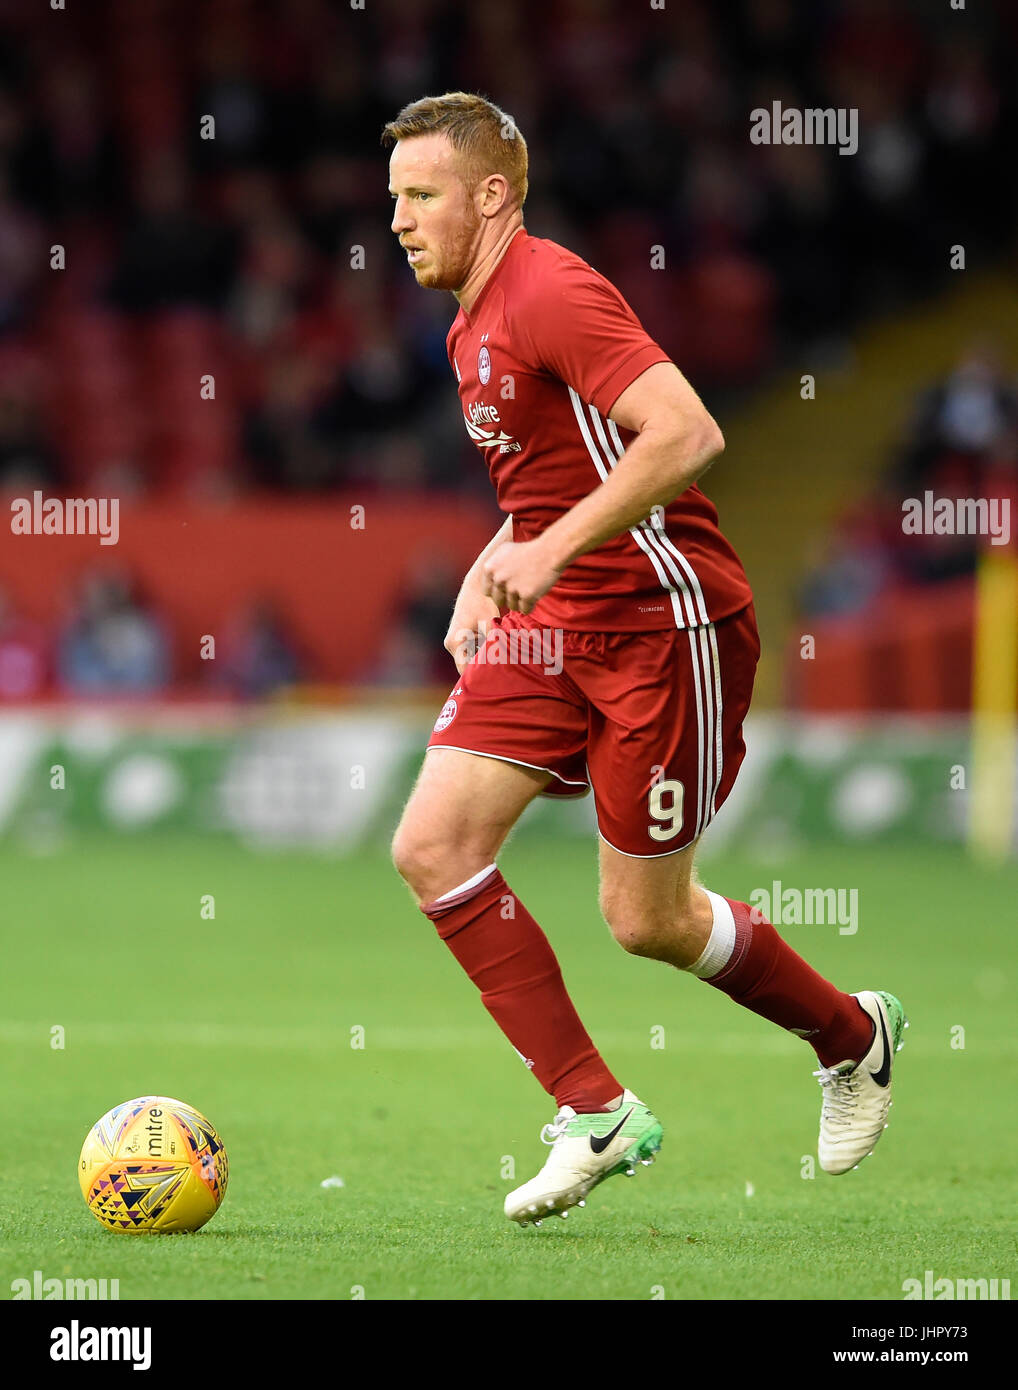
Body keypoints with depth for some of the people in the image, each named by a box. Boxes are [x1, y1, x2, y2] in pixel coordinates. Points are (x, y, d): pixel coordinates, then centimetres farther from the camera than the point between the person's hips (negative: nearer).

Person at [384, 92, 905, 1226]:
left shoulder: (551, 293, -16)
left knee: (644, 920, -2)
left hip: (664, 627, -9)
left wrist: (551, 550, -29)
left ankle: (853, 1036, 25)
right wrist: (486, 575, 14)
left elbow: (685, 433, -27)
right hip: (554, 631, 9)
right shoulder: (475, 324, 15)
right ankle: (597, 1115, -1)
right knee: (432, 846, -8)